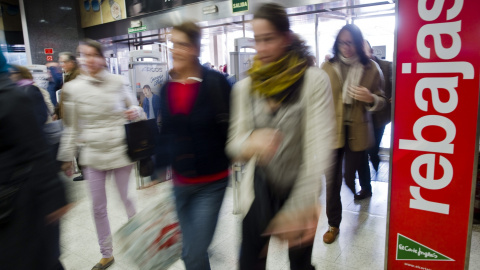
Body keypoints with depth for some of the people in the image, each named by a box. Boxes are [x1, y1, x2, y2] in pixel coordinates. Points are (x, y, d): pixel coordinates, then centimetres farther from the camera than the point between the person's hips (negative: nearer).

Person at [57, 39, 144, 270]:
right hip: (93, 155, 2)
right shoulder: (72, 88, -1)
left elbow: (133, 106, 11)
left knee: (127, 200, 11)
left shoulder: (117, 82, -2)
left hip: (120, 151, -1)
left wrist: (135, 112, -13)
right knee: (98, 207, 11)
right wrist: (67, 157, 8)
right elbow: (71, 127, 5)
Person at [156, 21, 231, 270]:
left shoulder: (215, 82, -12)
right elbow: (165, 134, 11)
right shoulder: (167, 88, 4)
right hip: (180, 182, 5)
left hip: (212, 183, -5)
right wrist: (159, 170, 13)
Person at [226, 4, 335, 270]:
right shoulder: (244, 87, -3)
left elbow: (319, 144, -18)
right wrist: (251, 143, -29)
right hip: (259, 190, 2)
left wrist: (300, 206, -25)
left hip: (299, 191, -1)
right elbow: (234, 142, -5)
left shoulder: (314, 80, -12)